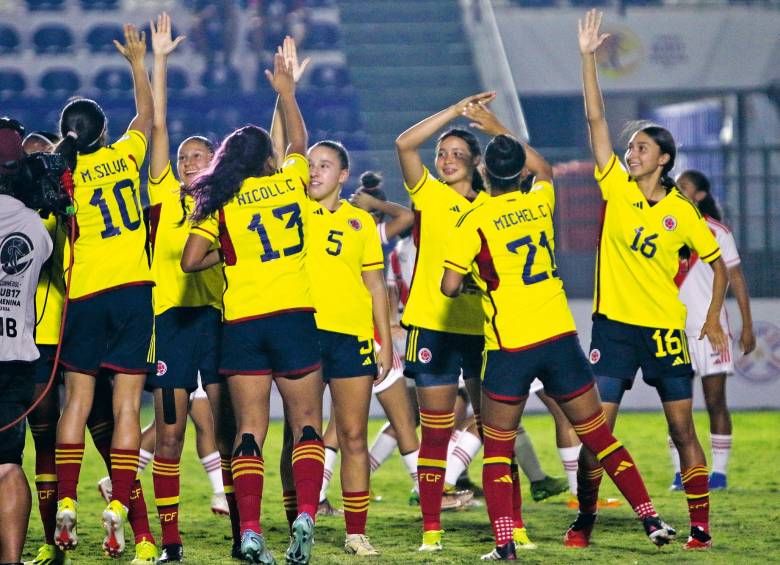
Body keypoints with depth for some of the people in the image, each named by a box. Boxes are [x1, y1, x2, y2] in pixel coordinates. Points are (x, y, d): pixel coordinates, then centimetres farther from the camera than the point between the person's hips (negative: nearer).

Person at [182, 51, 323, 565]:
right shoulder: (290, 182, 6)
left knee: (250, 431, 3)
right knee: (307, 424, 7)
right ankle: (305, 516, -12)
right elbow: (300, 143, 27)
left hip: (241, 323, 1)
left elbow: (190, 261, 0)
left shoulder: (220, 202, 4)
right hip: (294, 315, -1)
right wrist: (287, 91, 38)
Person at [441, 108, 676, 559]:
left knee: (498, 449, 7)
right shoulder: (540, 202, 7)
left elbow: (449, 286, -10)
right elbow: (545, 169, 31)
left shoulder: (475, 222, -6)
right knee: (600, 435, 12)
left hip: (509, 348, -3)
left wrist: (472, 280, 13)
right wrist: (499, 129, 36)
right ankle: (651, 519, 10)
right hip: (560, 337, 3)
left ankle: (505, 542, -5)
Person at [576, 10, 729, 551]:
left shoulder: (682, 212, -2)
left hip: (664, 329, -1)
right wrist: (588, 58, -10)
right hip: (613, 325, 1)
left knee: (683, 429, 0)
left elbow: (718, 262, 10)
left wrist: (714, 317, 2)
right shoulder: (616, 187, 1)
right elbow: (596, 119, -4)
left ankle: (701, 525, 6)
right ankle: (584, 521, 6)